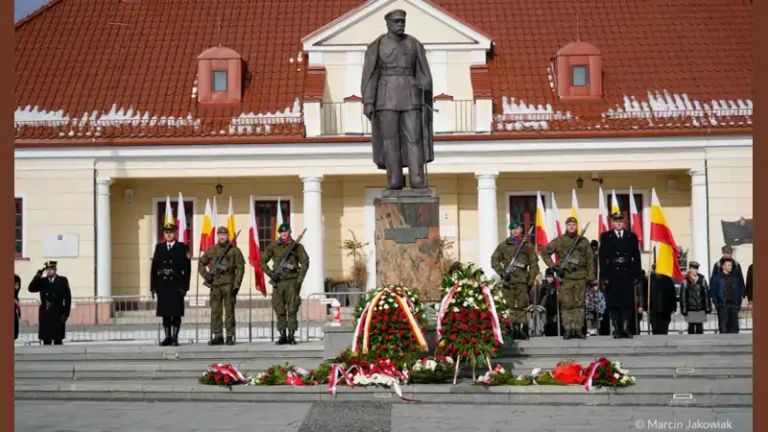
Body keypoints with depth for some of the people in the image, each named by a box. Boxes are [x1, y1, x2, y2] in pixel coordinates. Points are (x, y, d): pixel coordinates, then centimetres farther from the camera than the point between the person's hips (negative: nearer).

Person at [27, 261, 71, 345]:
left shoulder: (62, 281, 1)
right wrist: (38, 275, -11)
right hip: (45, 315, 3)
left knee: (58, 340, -2)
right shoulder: (42, 281, 10)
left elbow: (68, 298, -2)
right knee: (46, 340, 4)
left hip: (58, 315, -3)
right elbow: (31, 289, -4)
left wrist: (66, 313, -8)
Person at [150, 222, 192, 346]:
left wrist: (184, 286, -10)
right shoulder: (159, 247, 12)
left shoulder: (182, 248, 2)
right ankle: (167, 337, 10)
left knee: (176, 313, -2)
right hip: (162, 286, 3)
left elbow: (187, 269, -3)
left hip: (176, 286, -3)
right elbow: (154, 268, 9)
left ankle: (175, 337, 2)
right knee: (165, 313, 5)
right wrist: (153, 286, 3)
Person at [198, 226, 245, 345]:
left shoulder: (234, 250, 2)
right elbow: (201, 263, 20)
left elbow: (240, 268, -2)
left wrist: (237, 285, -9)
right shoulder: (211, 250, 12)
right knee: (215, 312, 4)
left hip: (229, 285, -3)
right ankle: (217, 336, 10)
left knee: (229, 311, -2)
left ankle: (230, 337, 2)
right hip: (215, 285, 3)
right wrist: (206, 276, 6)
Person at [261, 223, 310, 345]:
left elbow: (305, 262, 1)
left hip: (292, 281, -2)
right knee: (279, 311, 4)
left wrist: (299, 280, -6)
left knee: (292, 310, -4)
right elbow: (263, 261, 11)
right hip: (278, 282, 2)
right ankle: (282, 336, 10)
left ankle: (291, 336, 1)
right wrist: (270, 273, -3)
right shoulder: (273, 247, 7)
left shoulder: (297, 246, 2)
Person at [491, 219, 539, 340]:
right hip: (508, 280, 1)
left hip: (522, 280, -1)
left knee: (522, 306, -4)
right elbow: (494, 260, 10)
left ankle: (522, 329, -3)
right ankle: (514, 328, 4)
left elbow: (534, 264, 8)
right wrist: (502, 272, -4)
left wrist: (531, 281, 1)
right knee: (511, 306, 1)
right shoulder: (503, 245, 11)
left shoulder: (527, 245, 10)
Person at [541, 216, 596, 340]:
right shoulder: (559, 241, 5)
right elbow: (545, 253, 9)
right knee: (566, 304, -2)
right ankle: (568, 330, 2)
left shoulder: (584, 241, 9)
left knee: (579, 304, 2)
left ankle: (578, 330, 6)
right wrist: (553, 267, -2)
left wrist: (591, 277, 3)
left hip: (580, 276, 1)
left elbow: (590, 260, 9)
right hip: (565, 277, -1)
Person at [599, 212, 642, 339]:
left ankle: (626, 329, 1)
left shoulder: (632, 236, 10)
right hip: (612, 274, -1)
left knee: (628, 302, -2)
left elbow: (636, 257, 7)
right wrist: (604, 276, -9)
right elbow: (602, 257, 0)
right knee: (613, 303, -1)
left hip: (627, 274, 1)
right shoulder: (605, 237, 6)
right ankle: (617, 330, 3)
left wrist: (637, 275, -1)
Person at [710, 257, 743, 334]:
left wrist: (738, 302, 8)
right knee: (723, 327, -5)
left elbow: (740, 290, 17)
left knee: (734, 326, 5)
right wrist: (716, 303, -8)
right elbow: (712, 291, -2)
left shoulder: (735, 277, 13)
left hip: (734, 304, 5)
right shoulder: (716, 277, -1)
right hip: (723, 305, -5)